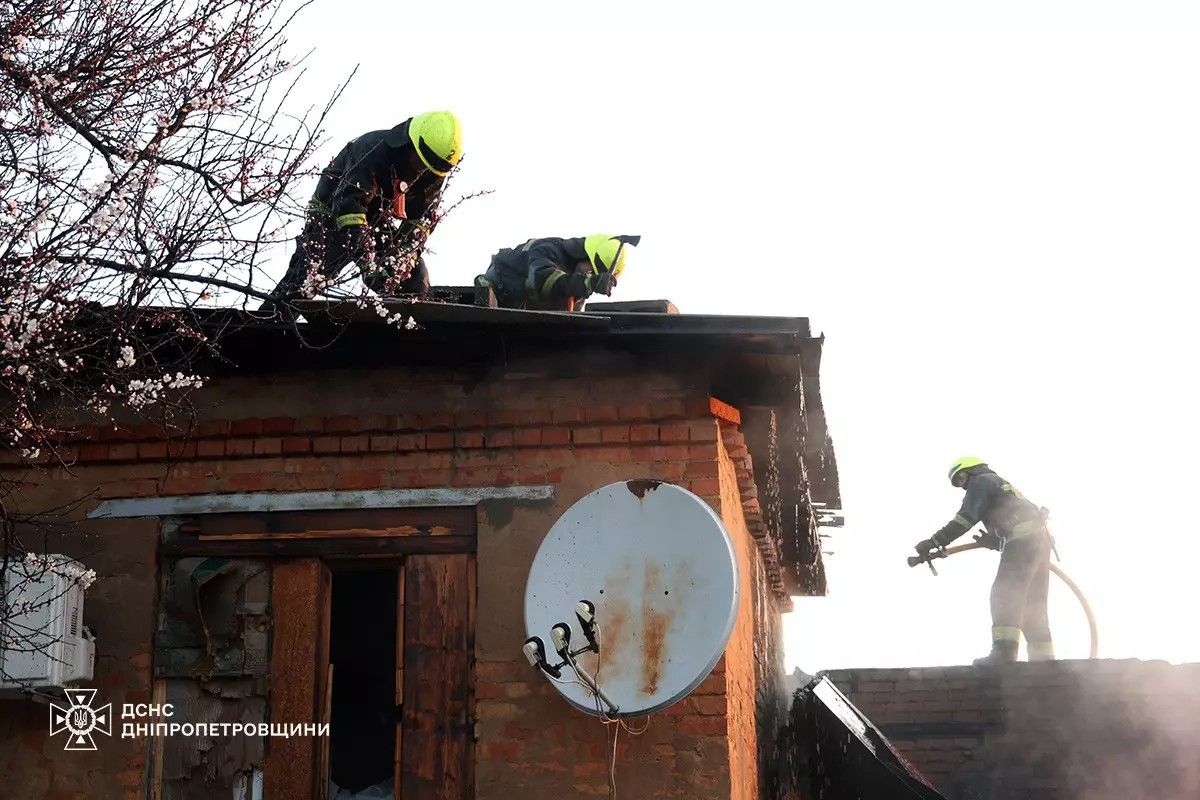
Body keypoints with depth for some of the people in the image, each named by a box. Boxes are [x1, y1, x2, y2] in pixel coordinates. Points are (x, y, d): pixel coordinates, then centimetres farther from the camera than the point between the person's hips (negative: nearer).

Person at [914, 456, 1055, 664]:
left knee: (1005, 595, -16)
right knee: (1034, 605, 9)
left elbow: (964, 519, -7)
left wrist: (933, 542, -10)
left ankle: (1004, 651, -30)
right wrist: (994, 541, 22)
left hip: (1022, 541, -9)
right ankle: (1043, 659, 4)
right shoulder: (1004, 485, 35)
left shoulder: (981, 482, 6)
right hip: (1041, 539, 9)